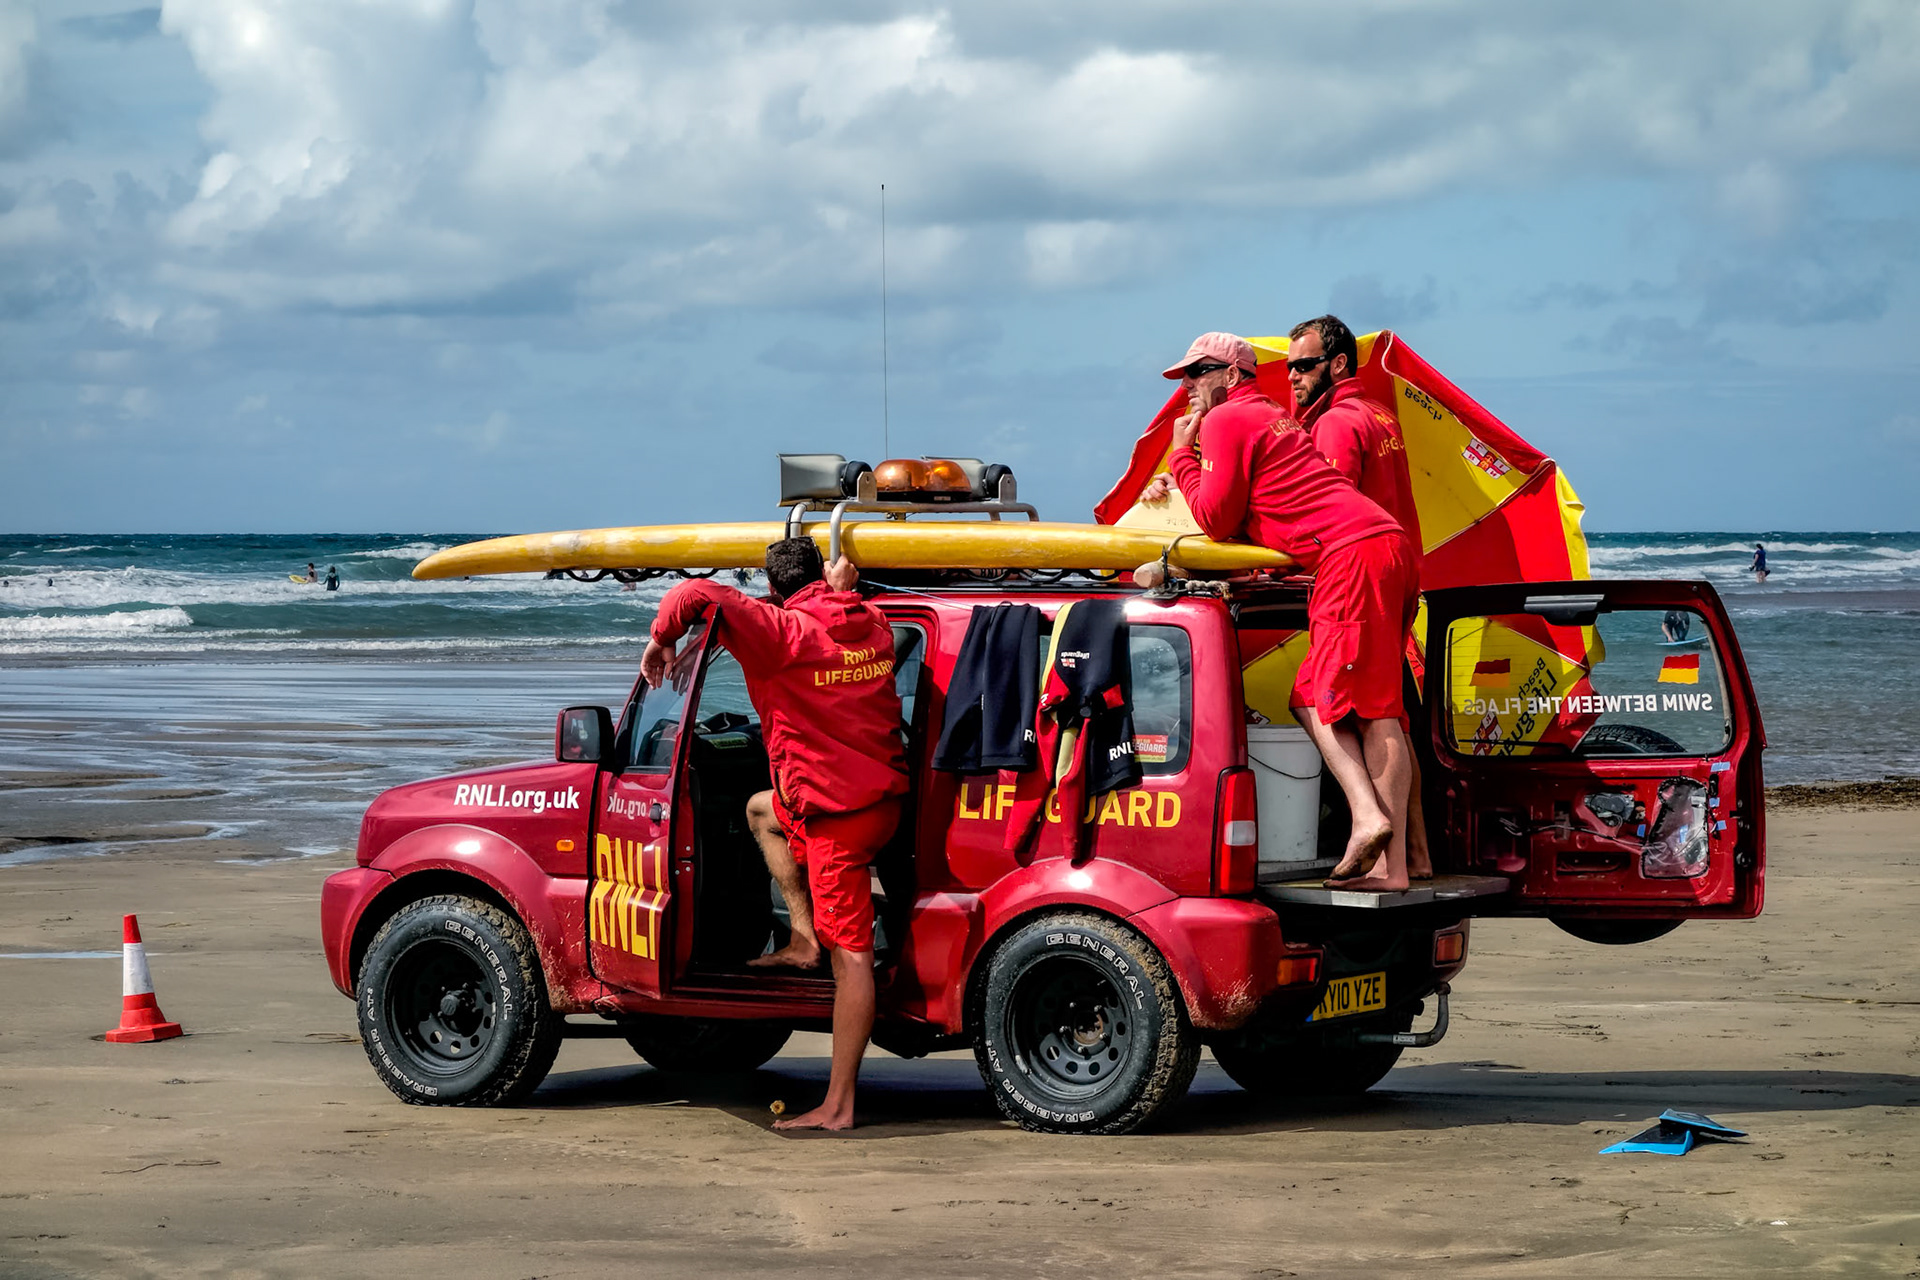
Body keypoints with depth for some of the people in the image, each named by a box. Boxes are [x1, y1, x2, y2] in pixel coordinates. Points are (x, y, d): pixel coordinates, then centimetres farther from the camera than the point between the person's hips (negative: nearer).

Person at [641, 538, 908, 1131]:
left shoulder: (786, 632, -15)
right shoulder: (869, 622, 7)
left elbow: (696, 595, -23)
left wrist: (661, 641, -8)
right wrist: (842, 591, 28)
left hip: (838, 811, -8)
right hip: (883, 790, 8)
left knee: (850, 954, -9)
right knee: (763, 811, 32)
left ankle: (838, 1106, -8)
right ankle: (805, 937, 24)